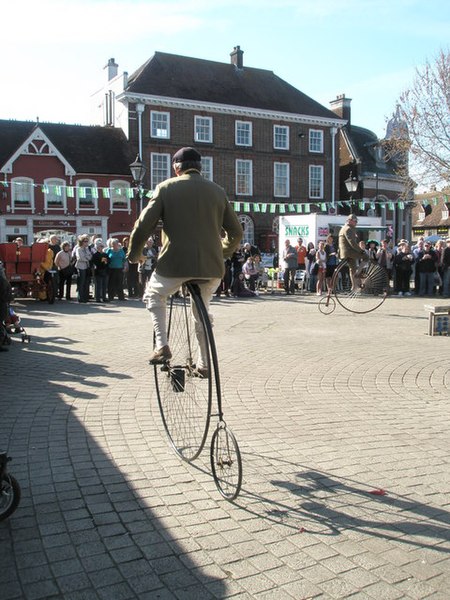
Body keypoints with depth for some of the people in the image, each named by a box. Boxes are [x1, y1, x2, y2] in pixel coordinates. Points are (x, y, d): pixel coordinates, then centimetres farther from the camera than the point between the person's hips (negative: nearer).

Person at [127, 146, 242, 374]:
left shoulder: (166, 188, 2)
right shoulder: (217, 191, 11)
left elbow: (143, 227, -2)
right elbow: (236, 232, 14)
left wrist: (134, 255, 14)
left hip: (175, 264, -3)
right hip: (211, 267, 3)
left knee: (153, 295, 25)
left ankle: (161, 345, 7)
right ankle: (203, 363, 26)